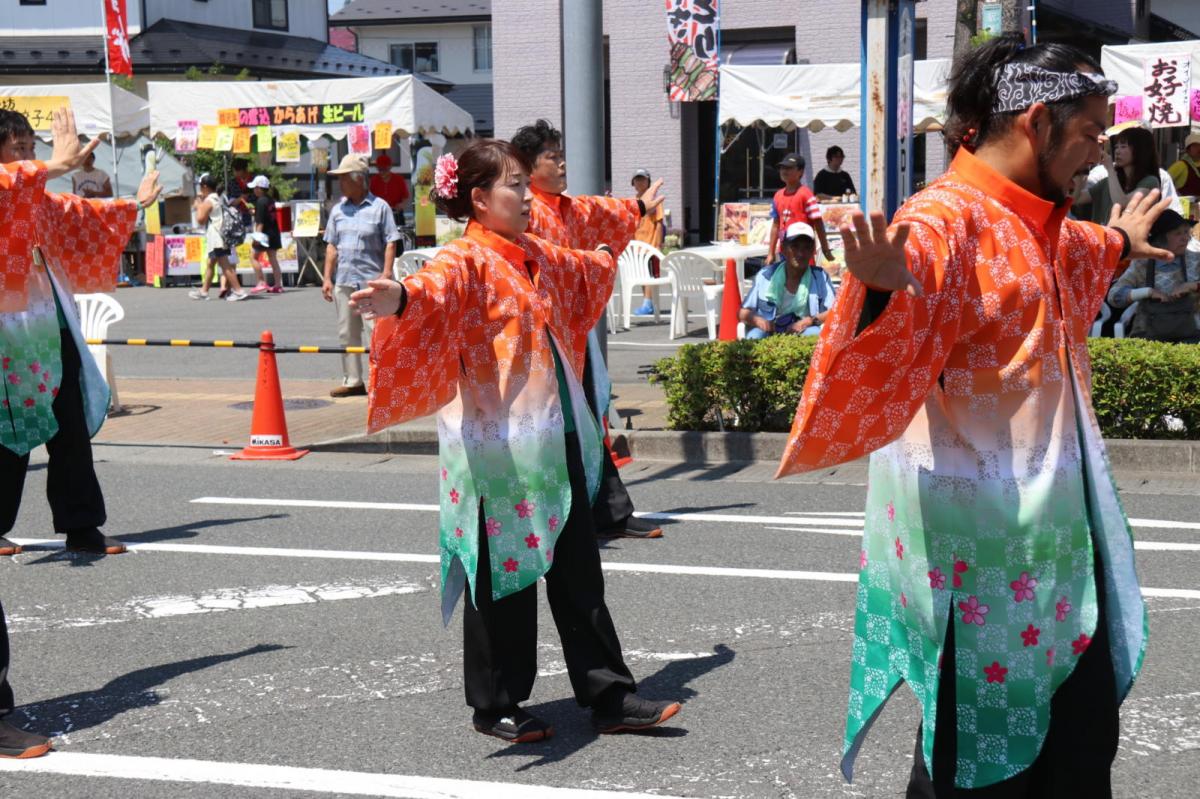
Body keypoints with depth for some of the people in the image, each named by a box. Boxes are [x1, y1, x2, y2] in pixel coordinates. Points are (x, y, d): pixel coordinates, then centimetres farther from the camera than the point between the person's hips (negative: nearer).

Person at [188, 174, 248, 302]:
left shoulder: (208, 201, -12)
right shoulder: (220, 199, 16)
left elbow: (200, 219, -13)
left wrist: (198, 206, 0)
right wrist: (199, 206, 22)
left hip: (216, 238, -10)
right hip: (223, 237, 10)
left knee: (225, 266, -11)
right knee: (210, 264, 17)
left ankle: (238, 291, -16)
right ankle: (204, 291, 24)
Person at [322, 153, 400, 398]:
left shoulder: (379, 207, -2)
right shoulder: (338, 210, 12)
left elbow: (390, 243, -5)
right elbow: (332, 246, 15)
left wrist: (386, 276, -13)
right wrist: (327, 278, 9)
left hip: (371, 281, -6)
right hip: (343, 281, 6)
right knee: (347, 334, 10)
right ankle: (352, 381, 19)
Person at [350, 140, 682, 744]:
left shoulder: (535, 258, 14)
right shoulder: (467, 260, -12)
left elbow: (579, 271, 38)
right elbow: (437, 289, -36)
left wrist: (608, 256, 58)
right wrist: (399, 298, -58)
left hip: (556, 438, 8)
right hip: (496, 445, -8)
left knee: (579, 574, 13)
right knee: (504, 575, 3)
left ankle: (608, 696, 23)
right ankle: (495, 706, 19)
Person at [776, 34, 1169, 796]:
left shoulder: (1043, 226, 12)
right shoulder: (943, 221, -18)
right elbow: (887, 360, -31)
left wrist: (1122, 242, 55)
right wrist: (884, 288, -51)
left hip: (1057, 532, 9)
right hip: (979, 541, -9)